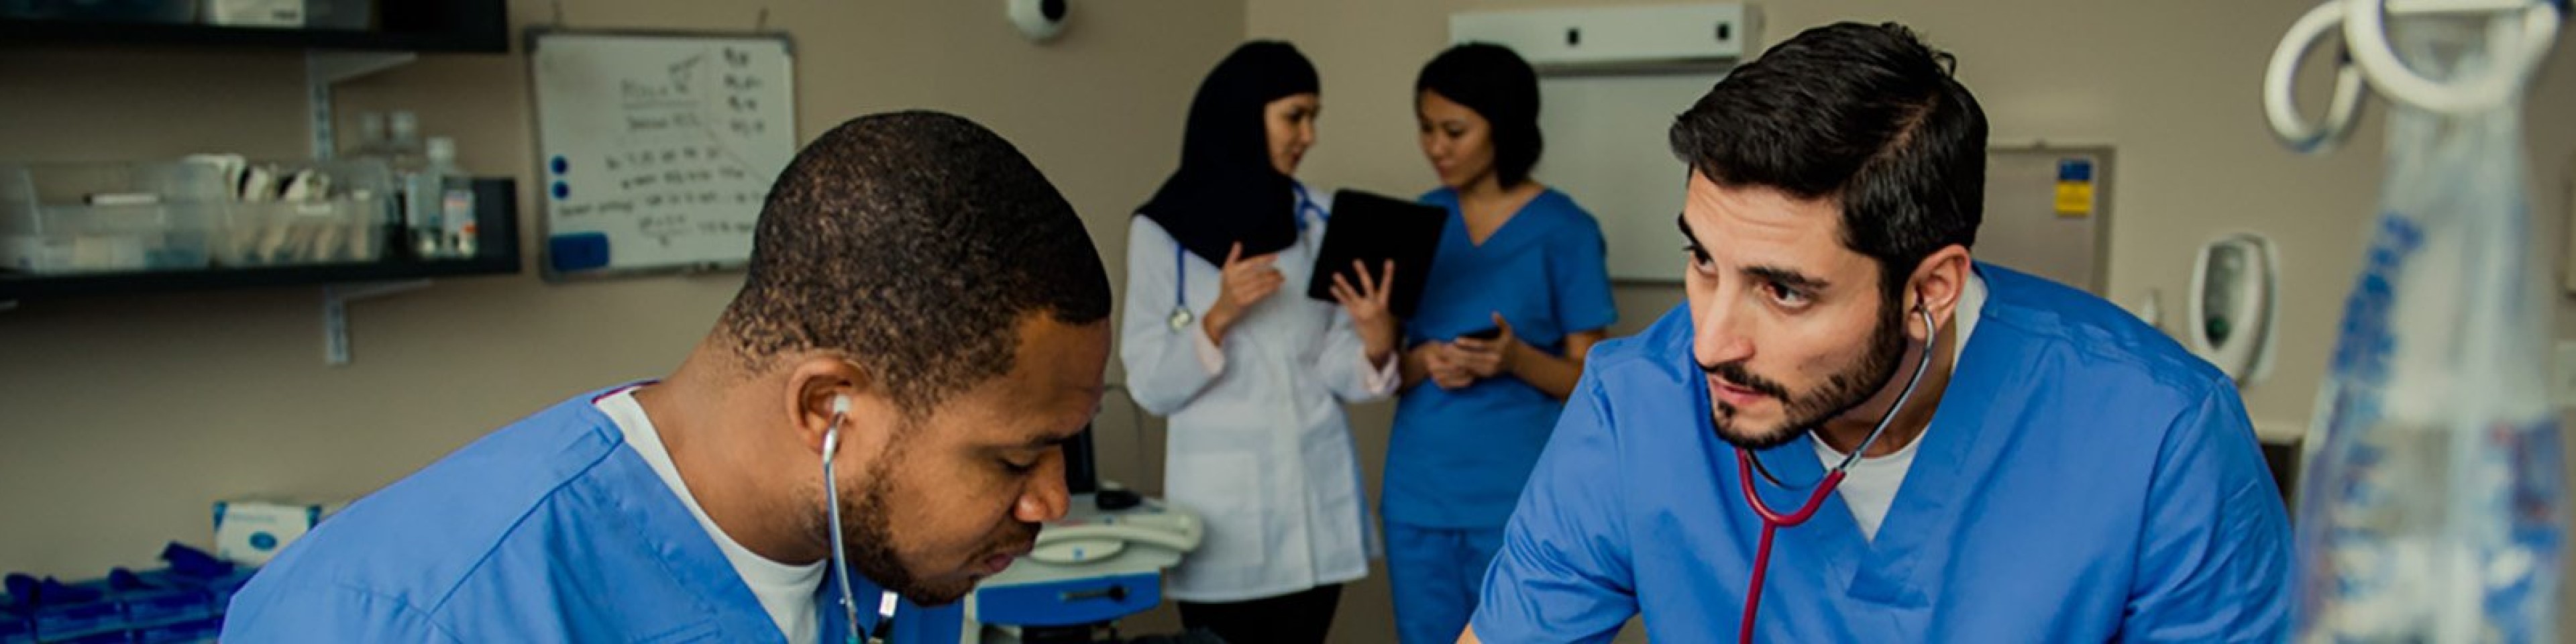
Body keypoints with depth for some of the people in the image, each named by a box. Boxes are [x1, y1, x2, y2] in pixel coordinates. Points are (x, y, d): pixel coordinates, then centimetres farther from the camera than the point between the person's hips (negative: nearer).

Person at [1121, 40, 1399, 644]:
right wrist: (1220, 316, -20)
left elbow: (1337, 370, 2)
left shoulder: (1319, 220, 5)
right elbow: (1151, 388, -6)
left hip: (1318, 491, 3)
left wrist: (1376, 343, -19)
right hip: (1221, 495, -2)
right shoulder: (1162, 232, -3)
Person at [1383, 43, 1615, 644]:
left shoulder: (1565, 230, -5)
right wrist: (1423, 363, -12)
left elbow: (1590, 381, -3)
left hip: (1518, 498, -4)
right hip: (1417, 491, 4)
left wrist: (1515, 359, -21)